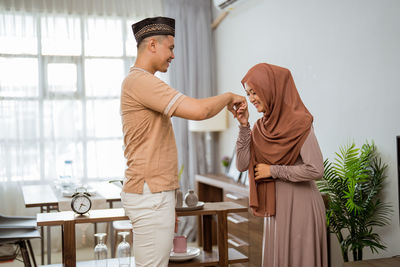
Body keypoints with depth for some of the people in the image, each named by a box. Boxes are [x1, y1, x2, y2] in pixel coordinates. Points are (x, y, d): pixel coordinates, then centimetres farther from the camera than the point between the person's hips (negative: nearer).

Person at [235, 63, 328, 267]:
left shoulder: (299, 123, -13)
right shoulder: (261, 126, 7)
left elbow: (316, 170, -21)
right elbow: (242, 165, 0)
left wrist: (273, 170, -14)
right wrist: (243, 127, -7)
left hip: (300, 206, -7)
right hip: (275, 207, 7)